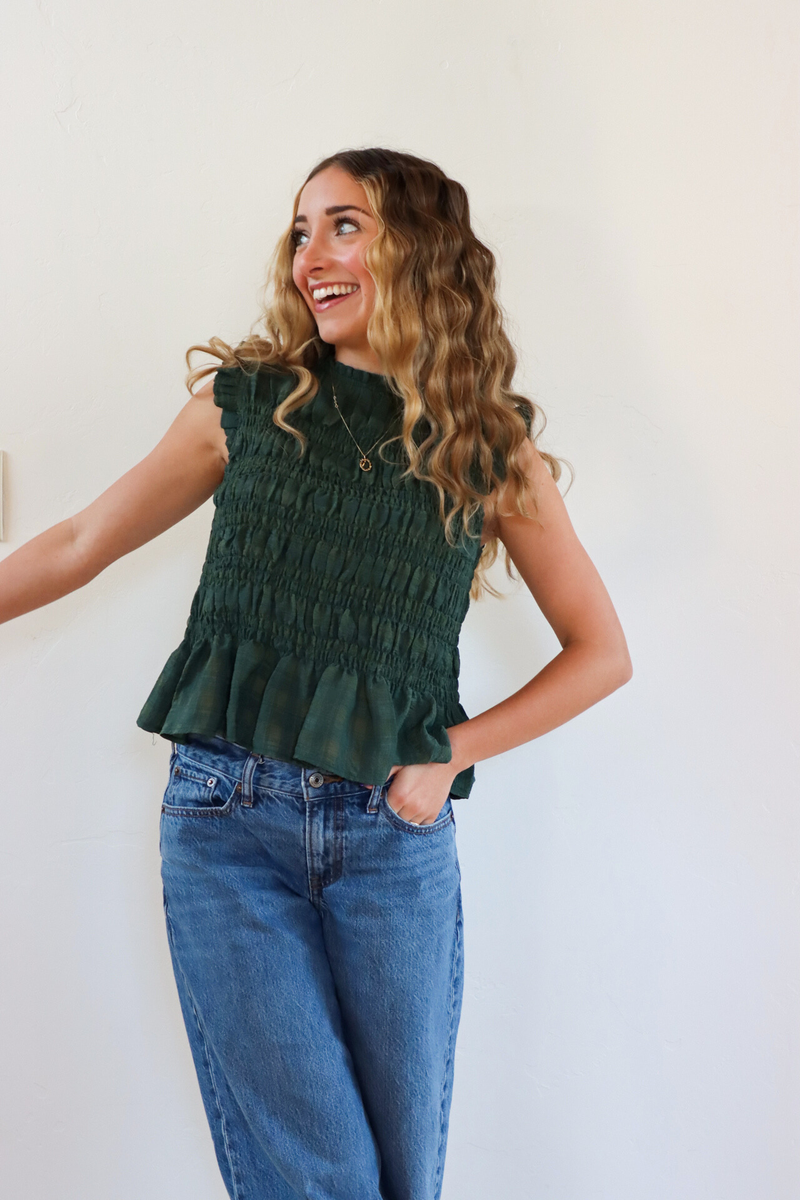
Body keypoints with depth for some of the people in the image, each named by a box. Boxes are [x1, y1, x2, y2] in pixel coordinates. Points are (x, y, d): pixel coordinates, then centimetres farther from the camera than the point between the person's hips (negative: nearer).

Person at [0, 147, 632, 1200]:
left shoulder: (495, 451, 4)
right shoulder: (247, 401, 5)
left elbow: (602, 654, 7)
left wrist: (453, 752, -3)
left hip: (396, 840, 1)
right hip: (229, 818, -1)